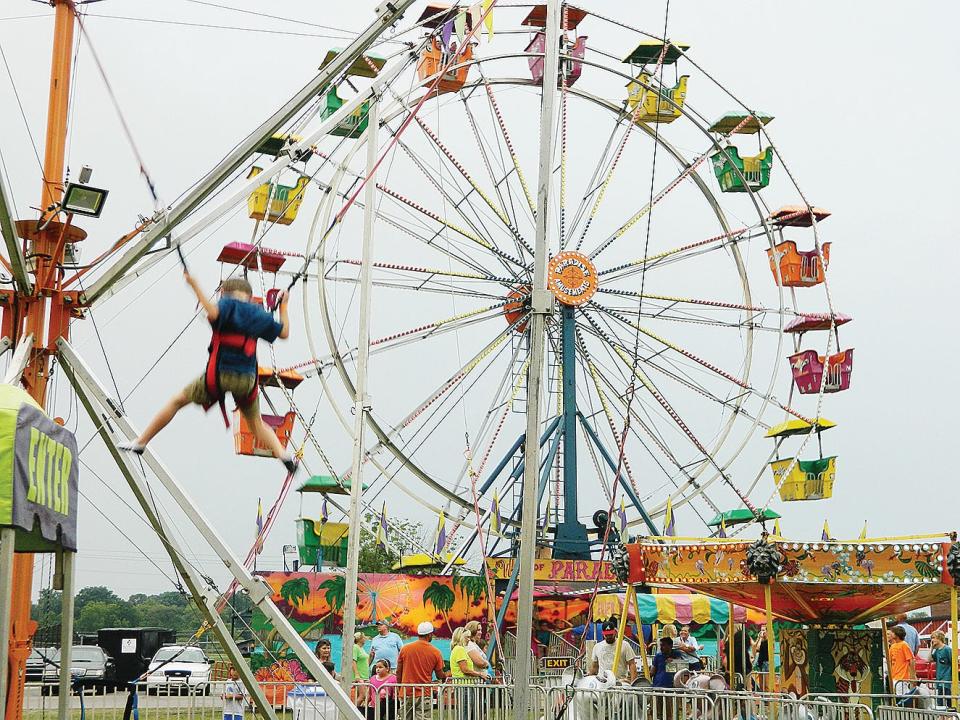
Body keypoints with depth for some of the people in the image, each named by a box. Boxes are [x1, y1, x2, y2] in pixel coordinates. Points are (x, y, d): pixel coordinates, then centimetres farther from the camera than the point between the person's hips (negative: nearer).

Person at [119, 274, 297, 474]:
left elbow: (213, 313, -23)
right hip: (247, 379, 3)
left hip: (220, 374, -3)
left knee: (177, 401, 13)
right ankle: (284, 455, -8)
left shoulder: (228, 304, 1)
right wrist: (283, 307, 32)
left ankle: (140, 442, 16)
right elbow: (284, 333, 18)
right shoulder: (259, 313, 12)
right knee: (257, 425, 15)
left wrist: (194, 285, -15)